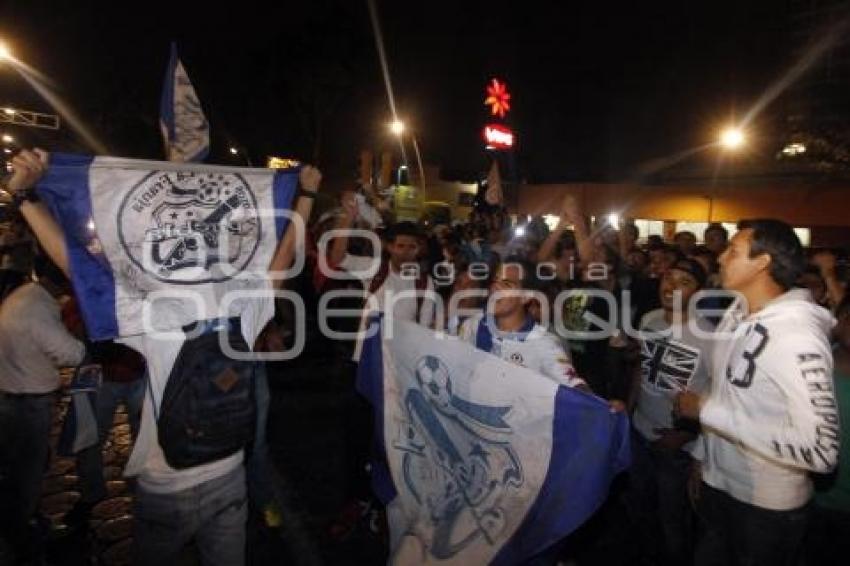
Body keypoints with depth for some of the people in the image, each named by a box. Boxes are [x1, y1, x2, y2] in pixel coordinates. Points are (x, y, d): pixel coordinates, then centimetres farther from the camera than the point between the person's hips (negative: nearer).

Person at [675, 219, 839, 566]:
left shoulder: (796, 335, -26)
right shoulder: (736, 315, 0)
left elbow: (821, 451, -31)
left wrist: (707, 409, -27)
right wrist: (703, 456, 11)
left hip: (766, 506, -7)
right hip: (717, 484, 7)